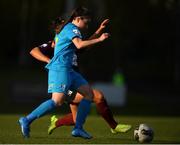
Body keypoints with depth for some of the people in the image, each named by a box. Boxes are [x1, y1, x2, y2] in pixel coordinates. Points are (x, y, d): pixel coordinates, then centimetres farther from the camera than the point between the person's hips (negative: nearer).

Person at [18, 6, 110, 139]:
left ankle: (78, 128, 2)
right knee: (58, 101, -19)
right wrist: (99, 39, -21)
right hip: (60, 68, -11)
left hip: (67, 69, 11)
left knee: (88, 93, 6)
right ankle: (27, 120, -12)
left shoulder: (66, 28, 23)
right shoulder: (72, 28, -9)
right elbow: (79, 44, -25)